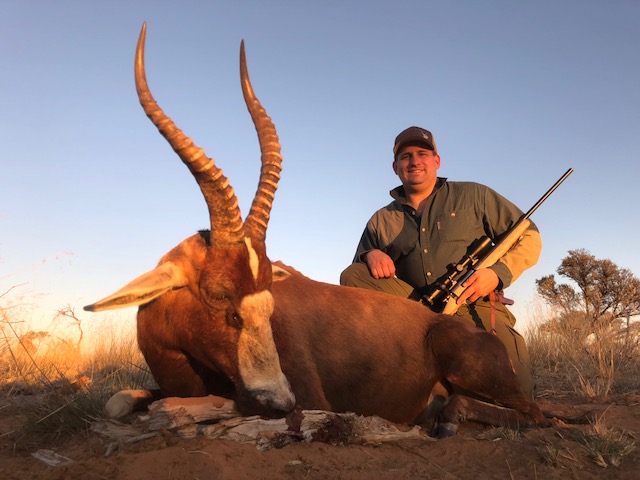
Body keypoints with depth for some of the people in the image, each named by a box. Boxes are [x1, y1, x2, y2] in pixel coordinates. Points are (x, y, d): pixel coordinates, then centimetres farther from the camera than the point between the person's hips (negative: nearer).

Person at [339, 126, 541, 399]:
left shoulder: (473, 196, 10)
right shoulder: (382, 221, 16)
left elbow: (529, 237, 8)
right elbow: (360, 277, 17)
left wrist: (498, 272, -11)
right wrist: (370, 255, -8)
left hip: (476, 309, -2)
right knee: (351, 275, -17)